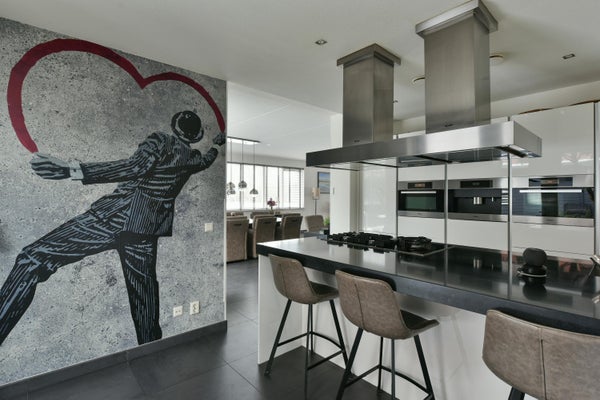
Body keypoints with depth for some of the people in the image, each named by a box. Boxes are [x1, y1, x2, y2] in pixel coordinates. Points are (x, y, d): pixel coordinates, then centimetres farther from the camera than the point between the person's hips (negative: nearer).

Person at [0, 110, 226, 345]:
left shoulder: (161, 141, -2)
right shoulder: (193, 158, 12)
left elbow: (136, 167, -18)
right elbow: (206, 161, 36)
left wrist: (73, 170, -21)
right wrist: (217, 145, 54)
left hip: (120, 215, -5)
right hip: (149, 226, 5)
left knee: (33, 258, 1)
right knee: (142, 283, 13)